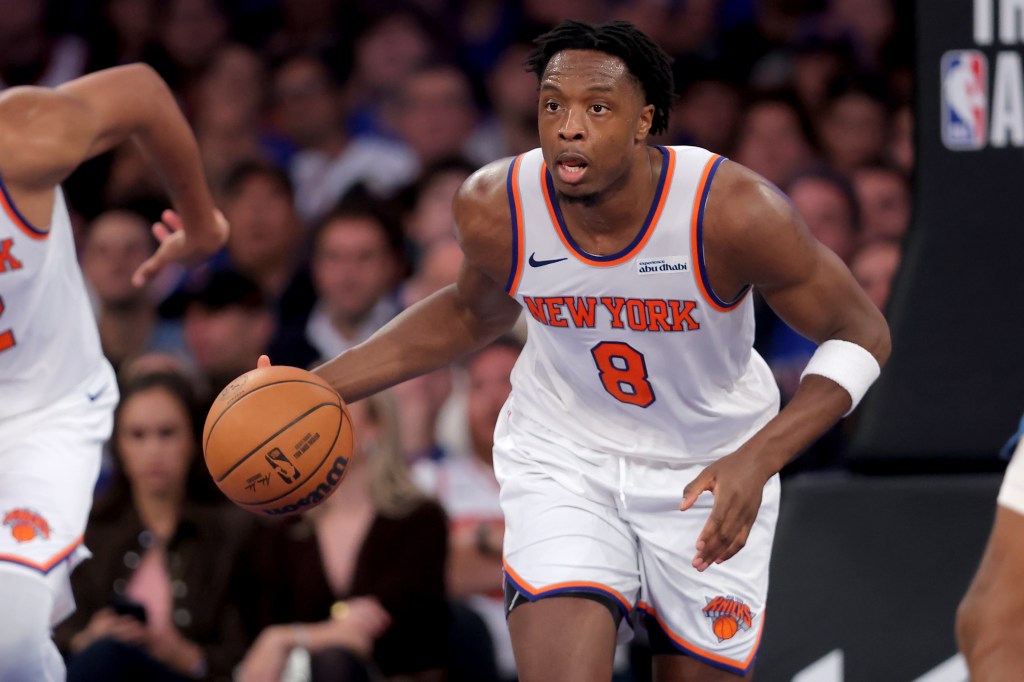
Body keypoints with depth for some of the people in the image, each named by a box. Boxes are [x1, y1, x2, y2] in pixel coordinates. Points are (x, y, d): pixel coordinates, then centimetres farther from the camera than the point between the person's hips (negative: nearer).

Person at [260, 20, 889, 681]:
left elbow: (862, 336, -17)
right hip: (562, 456, 0)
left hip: (709, 472, 0)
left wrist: (756, 461, -31)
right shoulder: (496, 208, -19)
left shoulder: (733, 211, -28)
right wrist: (319, 389, -1)